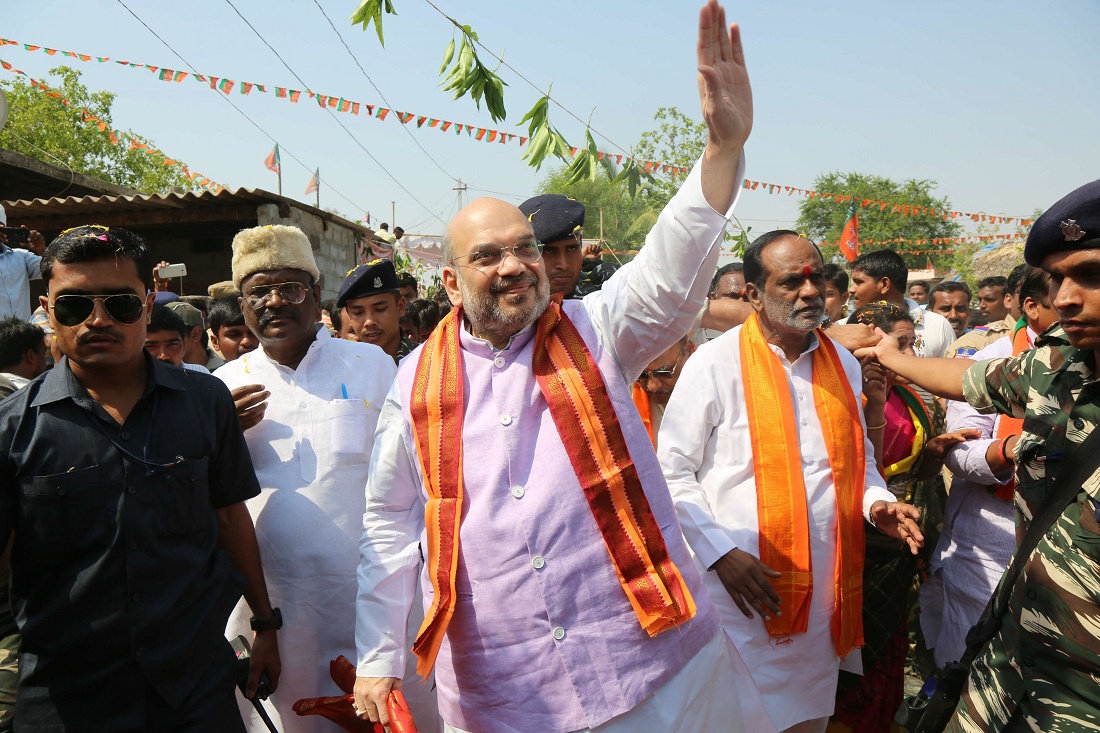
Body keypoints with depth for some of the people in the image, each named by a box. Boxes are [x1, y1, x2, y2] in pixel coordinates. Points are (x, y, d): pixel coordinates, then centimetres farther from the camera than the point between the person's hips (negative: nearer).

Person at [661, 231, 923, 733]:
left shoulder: (843, 365, 8)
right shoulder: (715, 363, -10)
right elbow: (672, 473, -8)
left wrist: (876, 502, 0)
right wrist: (720, 552, -16)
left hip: (824, 590, 5)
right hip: (741, 586, -5)